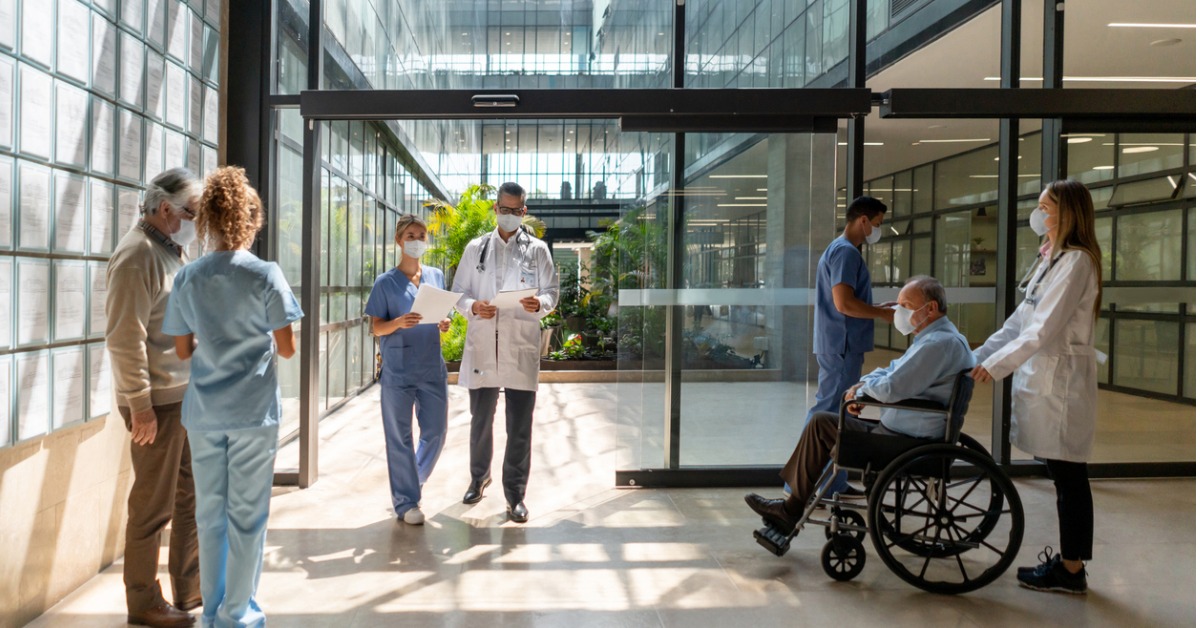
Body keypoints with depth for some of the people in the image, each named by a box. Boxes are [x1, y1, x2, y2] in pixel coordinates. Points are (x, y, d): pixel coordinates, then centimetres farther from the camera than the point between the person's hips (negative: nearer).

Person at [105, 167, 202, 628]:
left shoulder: (173, 249, 13)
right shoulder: (138, 254, -15)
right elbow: (125, 337, -19)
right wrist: (140, 405, -19)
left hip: (188, 395, 9)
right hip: (158, 401, -9)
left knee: (191, 495, 16)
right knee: (154, 505, 3)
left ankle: (189, 587, 30)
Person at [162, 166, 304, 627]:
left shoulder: (187, 278, 1)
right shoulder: (266, 275, -10)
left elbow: (183, 350, 6)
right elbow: (286, 348, -8)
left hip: (204, 412, 4)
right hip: (253, 412, -3)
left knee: (209, 512, 13)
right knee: (247, 515, 6)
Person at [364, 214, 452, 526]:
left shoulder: (436, 276, 10)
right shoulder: (386, 282, -2)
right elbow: (376, 327, -2)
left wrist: (445, 324, -6)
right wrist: (398, 323, -22)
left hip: (432, 368, 4)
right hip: (398, 371, -4)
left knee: (435, 433, 7)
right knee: (400, 437, 3)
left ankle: (412, 483, 32)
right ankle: (406, 502, 15)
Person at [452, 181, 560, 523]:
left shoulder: (537, 249, 8)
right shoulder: (476, 248, 11)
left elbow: (552, 292, 6)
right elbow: (458, 292, 10)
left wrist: (539, 304, -17)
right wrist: (473, 306, -12)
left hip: (521, 348, -1)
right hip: (482, 345, 2)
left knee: (520, 426, 0)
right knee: (480, 419, 14)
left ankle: (515, 494, 11)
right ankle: (479, 477, 36)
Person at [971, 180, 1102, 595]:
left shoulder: (1076, 261, -12)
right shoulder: (1051, 260, 18)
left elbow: (1045, 329, -19)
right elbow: (1020, 321, 17)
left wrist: (996, 365, -16)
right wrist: (979, 355, 11)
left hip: (1061, 380, -9)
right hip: (1042, 377, 9)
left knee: (1068, 476, -1)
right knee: (1063, 475, 13)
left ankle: (1071, 570, 8)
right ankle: (1068, 559, 22)